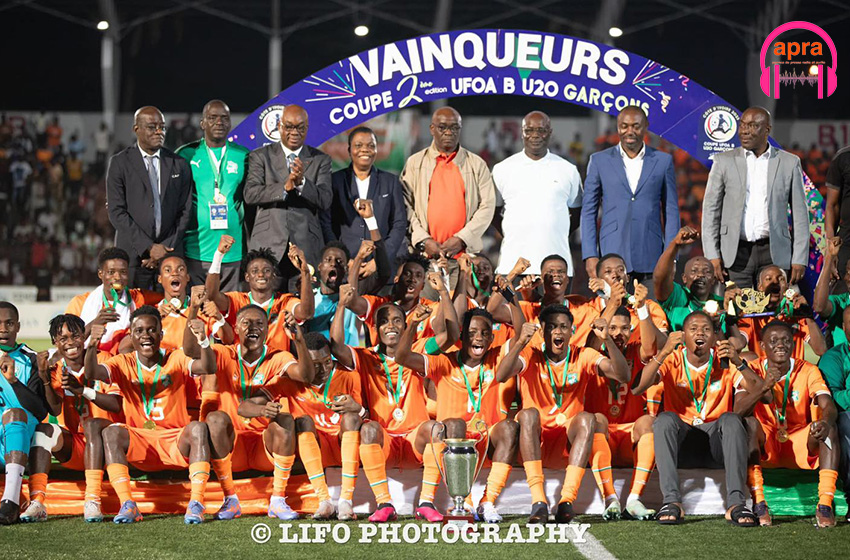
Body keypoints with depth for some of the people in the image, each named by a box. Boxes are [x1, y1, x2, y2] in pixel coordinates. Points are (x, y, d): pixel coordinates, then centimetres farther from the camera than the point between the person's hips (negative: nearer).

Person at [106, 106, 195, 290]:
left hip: (170, 253, 2)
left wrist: (167, 250, -2)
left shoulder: (180, 165, 12)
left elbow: (184, 212, 10)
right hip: (133, 253, -2)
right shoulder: (119, 163, 3)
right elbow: (117, 212, -3)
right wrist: (149, 247, -9)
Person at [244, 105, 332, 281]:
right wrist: (284, 187, -18)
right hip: (267, 246, -1)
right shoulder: (260, 156, 8)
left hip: (306, 247, 1)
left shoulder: (320, 160, 10)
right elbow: (250, 194, -4)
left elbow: (325, 201, -1)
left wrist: (302, 182, -18)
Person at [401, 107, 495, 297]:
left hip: (465, 253, 0)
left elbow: (487, 207, 5)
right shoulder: (415, 164, 11)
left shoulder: (477, 165, 11)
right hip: (424, 255, 0)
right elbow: (405, 206, 6)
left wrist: (461, 239, -7)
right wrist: (423, 240, -7)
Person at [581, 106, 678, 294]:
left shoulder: (663, 161, 9)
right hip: (612, 256, 0)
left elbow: (671, 211, 10)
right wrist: (590, 255, -1)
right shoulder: (599, 161, 8)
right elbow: (588, 211, 8)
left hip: (651, 257, 0)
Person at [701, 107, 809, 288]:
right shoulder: (724, 161, 6)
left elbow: (800, 213, 7)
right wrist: (712, 256, -3)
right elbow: (711, 210, 6)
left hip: (774, 253, 0)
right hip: (736, 253, 0)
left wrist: (800, 259, 1)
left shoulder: (789, 163, 6)